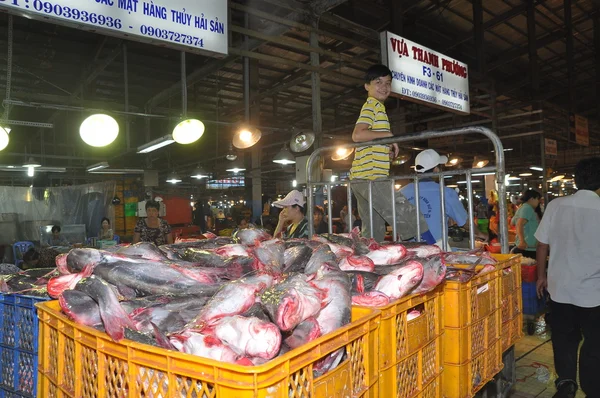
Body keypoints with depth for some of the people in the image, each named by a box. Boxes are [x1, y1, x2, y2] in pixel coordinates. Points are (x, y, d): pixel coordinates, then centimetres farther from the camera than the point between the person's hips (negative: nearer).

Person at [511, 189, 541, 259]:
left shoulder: (521, 208, 19)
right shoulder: (528, 208, -10)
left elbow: (512, 222, 34)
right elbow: (520, 224, -25)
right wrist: (522, 240, -37)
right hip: (527, 248, -10)